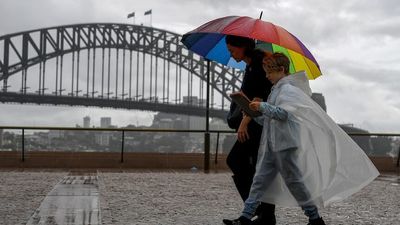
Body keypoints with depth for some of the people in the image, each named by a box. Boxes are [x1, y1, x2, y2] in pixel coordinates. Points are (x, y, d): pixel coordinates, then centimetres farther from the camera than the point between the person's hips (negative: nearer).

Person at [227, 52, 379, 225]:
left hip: (286, 144, -9)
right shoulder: (276, 90, 20)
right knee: (260, 180, 5)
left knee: (293, 180, -3)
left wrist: (262, 107, -21)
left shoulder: (288, 89, -8)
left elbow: (283, 113, -20)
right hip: (272, 145, 9)